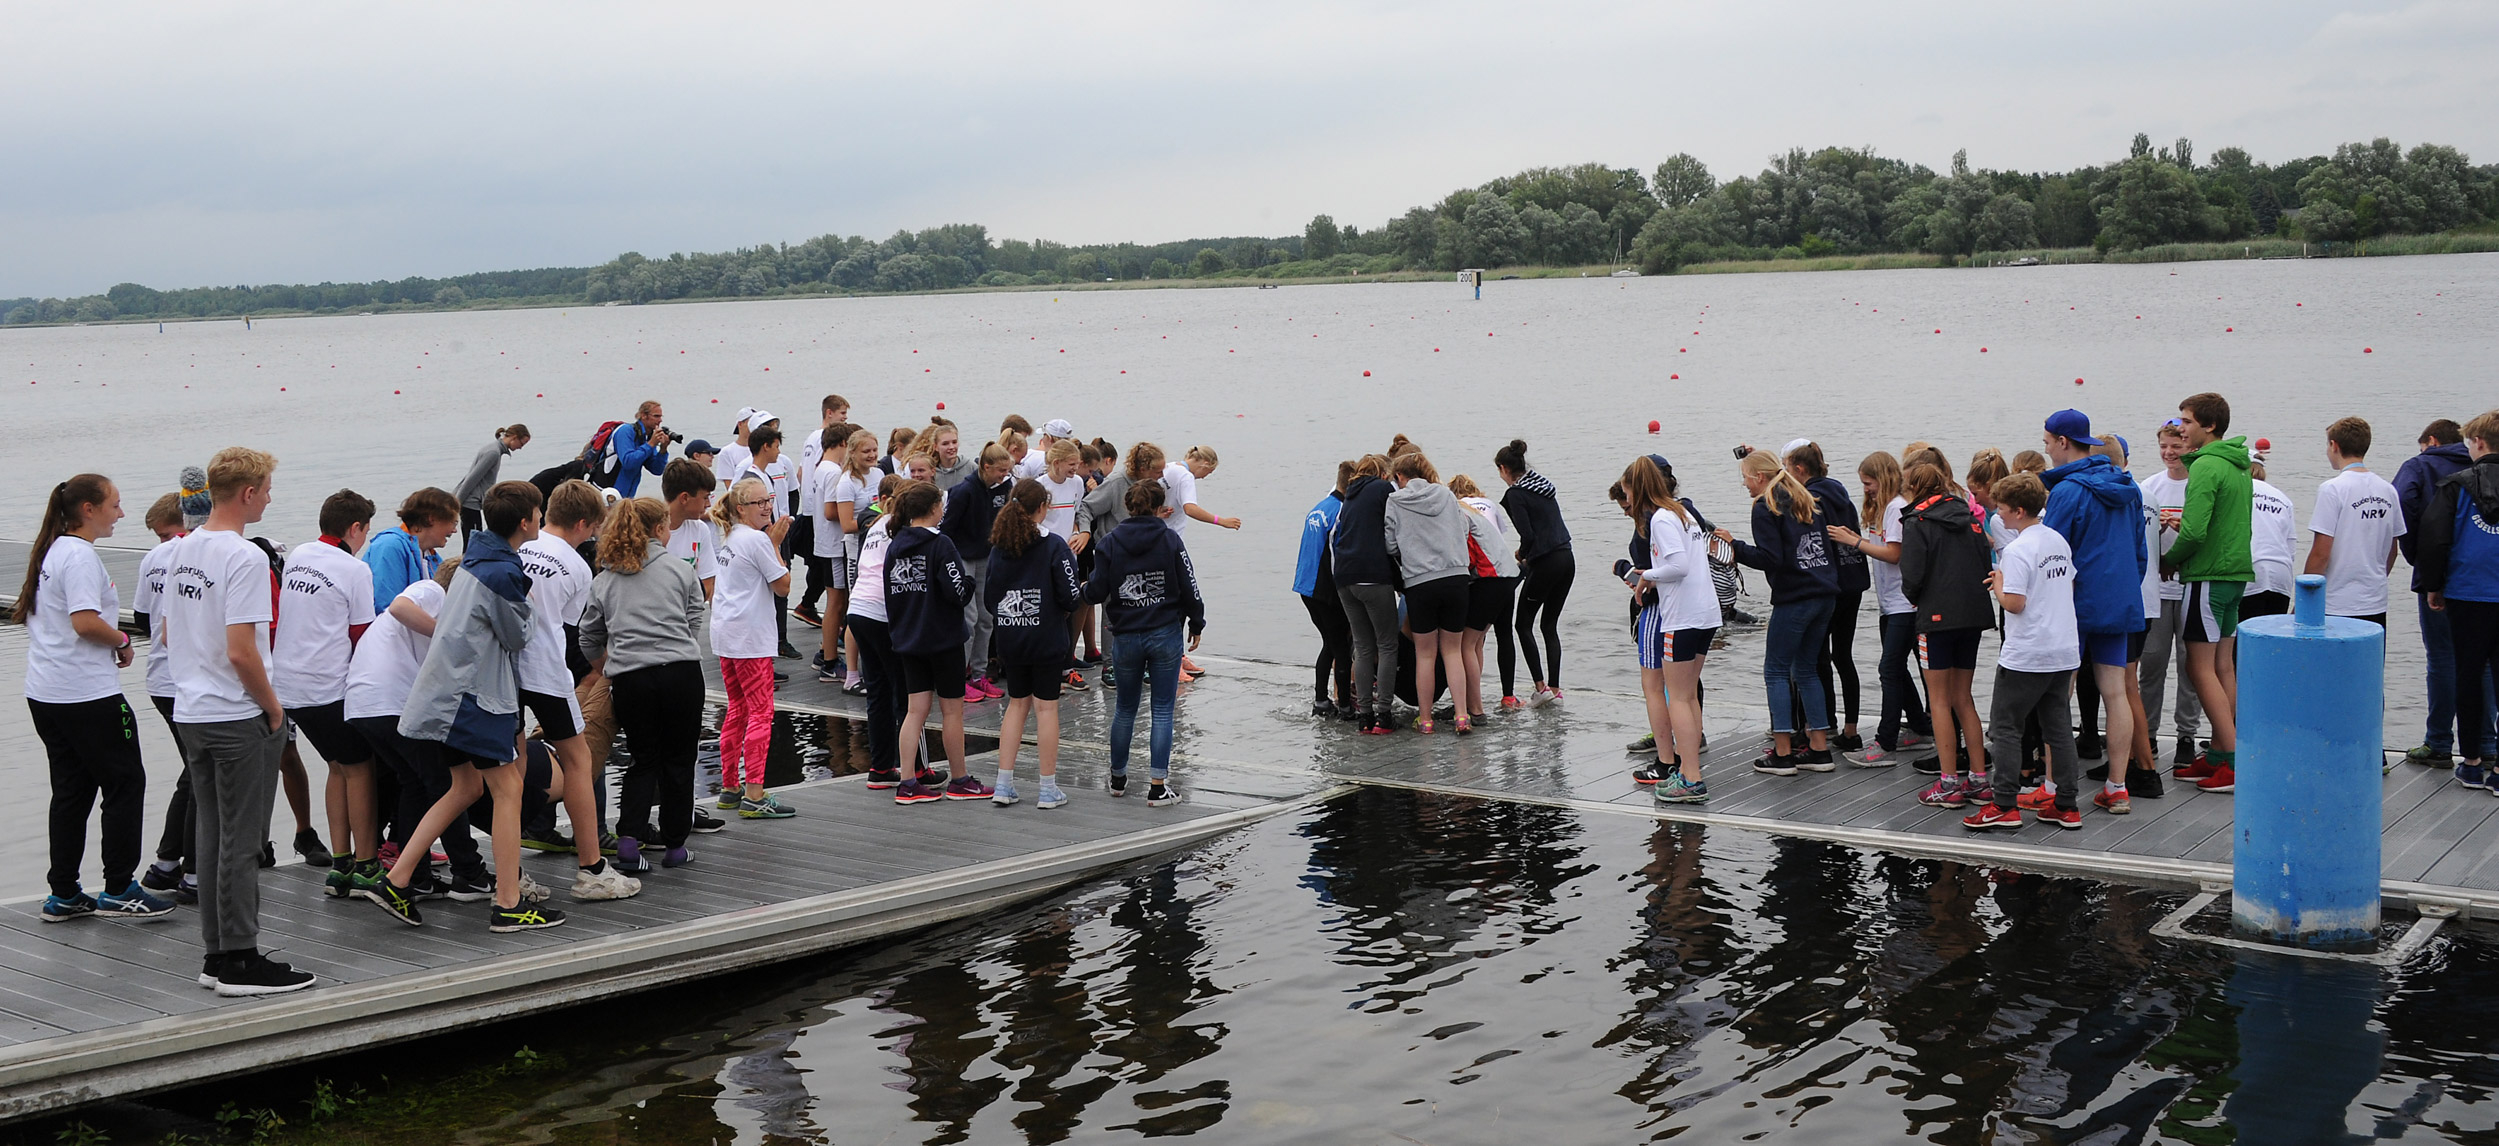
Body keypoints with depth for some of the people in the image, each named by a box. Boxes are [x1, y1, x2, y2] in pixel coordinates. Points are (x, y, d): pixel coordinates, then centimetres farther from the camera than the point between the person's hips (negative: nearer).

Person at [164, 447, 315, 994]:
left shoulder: (182, 551, 9)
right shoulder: (244, 558, -18)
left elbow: (170, 633, 17)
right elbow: (241, 651, -22)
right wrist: (273, 706, -10)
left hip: (191, 713, 8)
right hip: (238, 719, -8)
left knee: (212, 836, 14)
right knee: (241, 842, -2)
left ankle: (217, 954, 19)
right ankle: (240, 960, 3)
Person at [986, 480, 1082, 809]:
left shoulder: (999, 547, 1)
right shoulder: (1053, 546, -12)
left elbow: (989, 598, 4)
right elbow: (1070, 596, -13)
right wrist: (1063, 611, 8)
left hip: (1010, 641, 4)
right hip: (1047, 639, -4)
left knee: (1017, 703, 16)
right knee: (1046, 707, 3)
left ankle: (1004, 784, 13)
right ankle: (1048, 789, 8)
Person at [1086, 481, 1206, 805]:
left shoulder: (1111, 542, -4)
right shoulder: (1170, 540, -6)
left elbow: (1096, 593, -5)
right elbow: (1189, 588, -5)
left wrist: (1084, 588, 18)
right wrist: (1196, 624, 9)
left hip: (1126, 637, 2)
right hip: (1166, 635, -2)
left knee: (1125, 709, 17)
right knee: (1162, 710, 3)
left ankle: (1118, 778, 30)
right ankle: (1157, 787, 0)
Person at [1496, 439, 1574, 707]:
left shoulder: (1516, 494, -10)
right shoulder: (1543, 485, 14)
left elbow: (1528, 535, -17)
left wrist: (1522, 555, 4)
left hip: (1545, 564, -8)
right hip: (1567, 559, 8)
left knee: (1524, 624, 6)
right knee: (1550, 625, 14)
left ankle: (1541, 686, -1)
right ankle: (1554, 687, 12)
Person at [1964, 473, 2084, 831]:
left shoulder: (2017, 551, -17)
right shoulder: (2059, 542, 9)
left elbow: (2014, 603, -23)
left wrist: (1998, 584, -2)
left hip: (2026, 655, -8)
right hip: (2064, 652, 8)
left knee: (2005, 727, 1)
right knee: (2058, 727, 12)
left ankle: (2004, 805, 0)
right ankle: (2065, 805, 14)